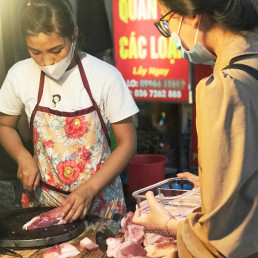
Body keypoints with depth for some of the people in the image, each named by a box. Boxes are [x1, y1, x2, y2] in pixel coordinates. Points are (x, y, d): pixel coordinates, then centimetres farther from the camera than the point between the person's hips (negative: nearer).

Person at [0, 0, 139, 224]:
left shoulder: (105, 76, -17)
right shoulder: (20, 75, -9)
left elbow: (127, 142, -9)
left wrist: (89, 189, -18)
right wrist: (23, 158, -10)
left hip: (99, 199, -2)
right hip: (42, 200, 2)